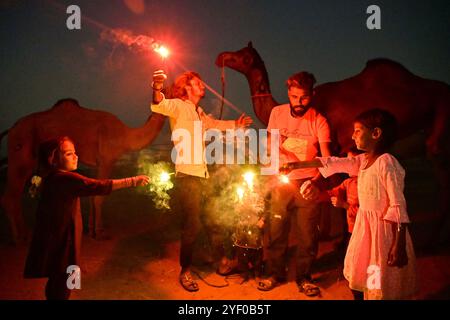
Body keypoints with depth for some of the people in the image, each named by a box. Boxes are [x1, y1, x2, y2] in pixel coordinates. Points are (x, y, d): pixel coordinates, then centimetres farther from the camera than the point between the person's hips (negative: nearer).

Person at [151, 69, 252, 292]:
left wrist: (234, 125, 28)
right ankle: (185, 271, 7)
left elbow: (213, 124, 38)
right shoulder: (179, 106, -7)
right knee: (192, 224, -6)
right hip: (187, 175, -8)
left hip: (203, 174, 8)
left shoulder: (199, 112, 18)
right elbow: (159, 106, -29)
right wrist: (157, 90, -49)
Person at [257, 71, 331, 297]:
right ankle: (275, 273, 26)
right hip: (281, 182, 2)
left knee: (307, 234, 3)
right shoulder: (277, 112, -1)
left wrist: (317, 179, -34)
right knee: (276, 230, 8)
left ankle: (304, 277, 21)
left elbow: (326, 157, -17)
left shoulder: (318, 120, -10)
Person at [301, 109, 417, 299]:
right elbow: (333, 164, 13)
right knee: (358, 283, 20)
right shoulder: (363, 160, 5)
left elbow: (398, 206, -21)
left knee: (381, 289, 4)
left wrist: (400, 246, -24)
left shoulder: (386, 162, -19)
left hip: (383, 228, -8)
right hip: (364, 226, 8)